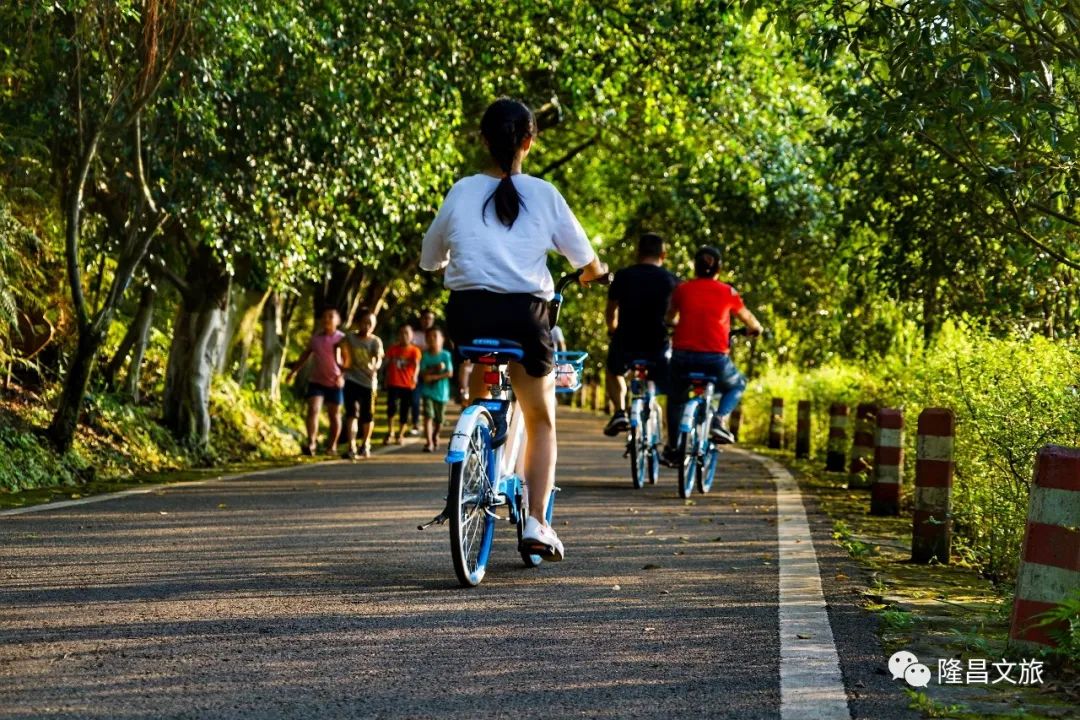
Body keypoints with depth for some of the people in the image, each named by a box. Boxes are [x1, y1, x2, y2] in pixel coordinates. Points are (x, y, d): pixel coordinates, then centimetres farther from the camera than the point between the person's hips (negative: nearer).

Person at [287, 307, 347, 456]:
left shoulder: (342, 339, -5)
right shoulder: (315, 338, 6)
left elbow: (347, 361, -11)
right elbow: (305, 356, 18)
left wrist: (342, 376, -26)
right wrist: (294, 371, 19)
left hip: (335, 383, -2)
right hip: (316, 381, 2)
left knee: (334, 414, 9)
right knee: (313, 410, -14)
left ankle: (332, 445, 21)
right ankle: (311, 443, -22)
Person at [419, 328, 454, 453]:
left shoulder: (445, 355, -3)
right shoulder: (425, 355, 0)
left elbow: (450, 373, -9)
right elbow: (423, 374, -6)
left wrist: (433, 377, -17)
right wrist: (436, 368, -19)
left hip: (442, 392, 0)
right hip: (428, 391, 0)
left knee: (439, 420, 10)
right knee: (428, 416, -17)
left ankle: (435, 437, 39)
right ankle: (429, 442, -20)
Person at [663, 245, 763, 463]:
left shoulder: (682, 289, 7)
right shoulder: (727, 292, 5)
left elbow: (670, 317, 26)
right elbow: (747, 318, 22)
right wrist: (756, 329, 44)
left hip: (683, 355, 1)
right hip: (715, 359, -1)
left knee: (676, 398, 27)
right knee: (737, 385, 28)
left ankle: (672, 448, 25)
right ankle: (719, 420, 4)